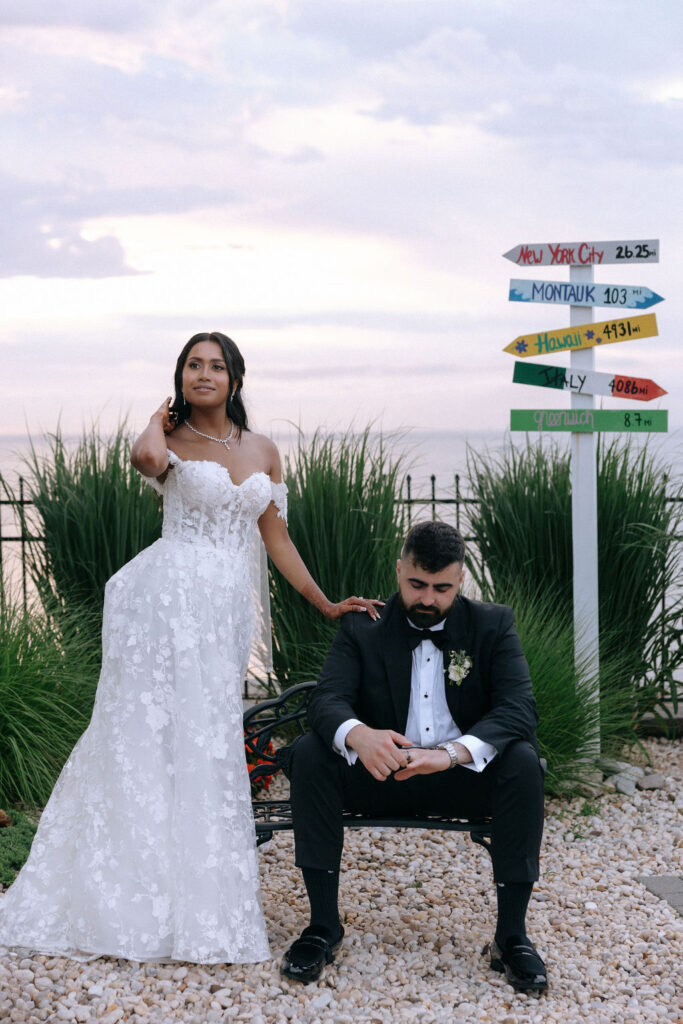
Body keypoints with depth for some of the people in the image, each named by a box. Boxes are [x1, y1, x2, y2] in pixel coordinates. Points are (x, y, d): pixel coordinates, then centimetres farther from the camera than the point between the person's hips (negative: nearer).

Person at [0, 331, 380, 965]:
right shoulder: (171, 442, 2)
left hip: (227, 609, 4)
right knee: (144, 739, -4)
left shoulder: (264, 452, 15)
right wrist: (160, 419, -3)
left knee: (205, 747, 5)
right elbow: (146, 456, -25)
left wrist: (326, 604, 13)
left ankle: (200, 917, 14)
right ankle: (115, 907, 4)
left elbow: (276, 537, 16)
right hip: (165, 596, -4)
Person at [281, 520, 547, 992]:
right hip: (382, 773, 1)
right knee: (309, 753, -25)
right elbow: (327, 698, -13)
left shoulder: (493, 625, 0)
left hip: (464, 778, 0)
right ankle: (324, 924, -17)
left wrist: (453, 752, -35)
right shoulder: (362, 629, 1)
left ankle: (512, 934, -21)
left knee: (523, 760, -30)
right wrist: (357, 735, -40)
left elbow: (520, 708, -15)